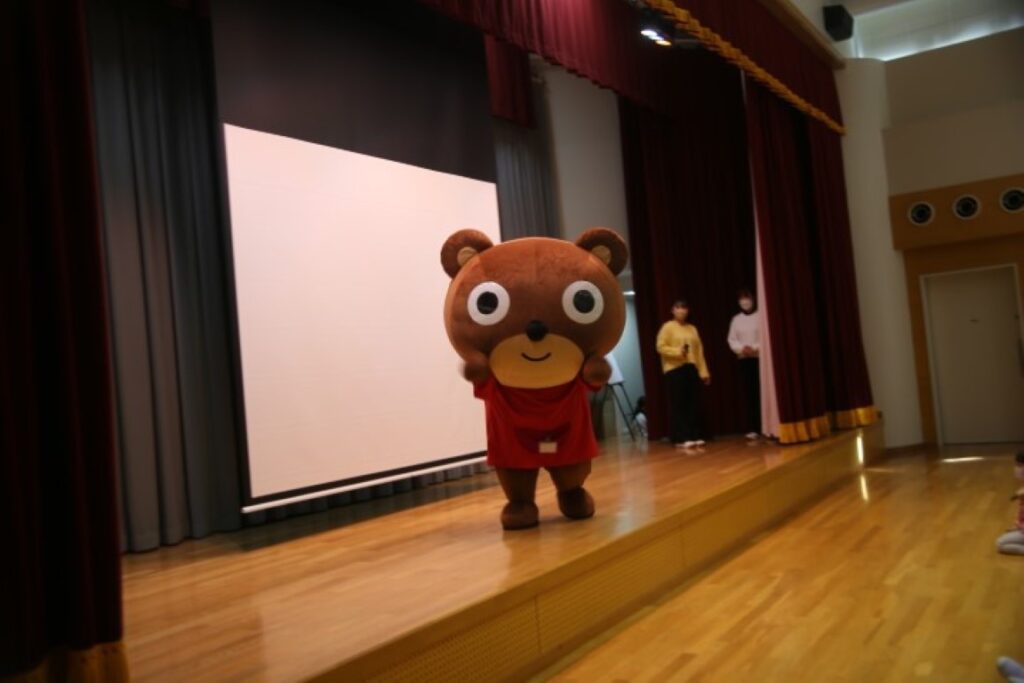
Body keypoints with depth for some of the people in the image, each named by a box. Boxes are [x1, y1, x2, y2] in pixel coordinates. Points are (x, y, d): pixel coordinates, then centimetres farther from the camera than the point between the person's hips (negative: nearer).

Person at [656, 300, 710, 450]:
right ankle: (681, 438, -6)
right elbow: (661, 347, -6)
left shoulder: (692, 329, 17)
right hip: (674, 369, -5)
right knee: (678, 405, -6)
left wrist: (703, 371, 9)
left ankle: (694, 436, 7)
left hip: (691, 369, 5)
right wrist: (677, 352, -19)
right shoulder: (667, 327, 2)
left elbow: (699, 351, 14)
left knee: (692, 405, 2)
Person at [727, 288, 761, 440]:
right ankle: (751, 429, 0)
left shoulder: (760, 316, 3)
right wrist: (742, 348, -11)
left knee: (762, 393, -5)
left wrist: (757, 348, -17)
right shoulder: (736, 319, 12)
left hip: (760, 358, -2)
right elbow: (732, 340, 7)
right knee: (748, 394, -1)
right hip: (744, 360, 2)